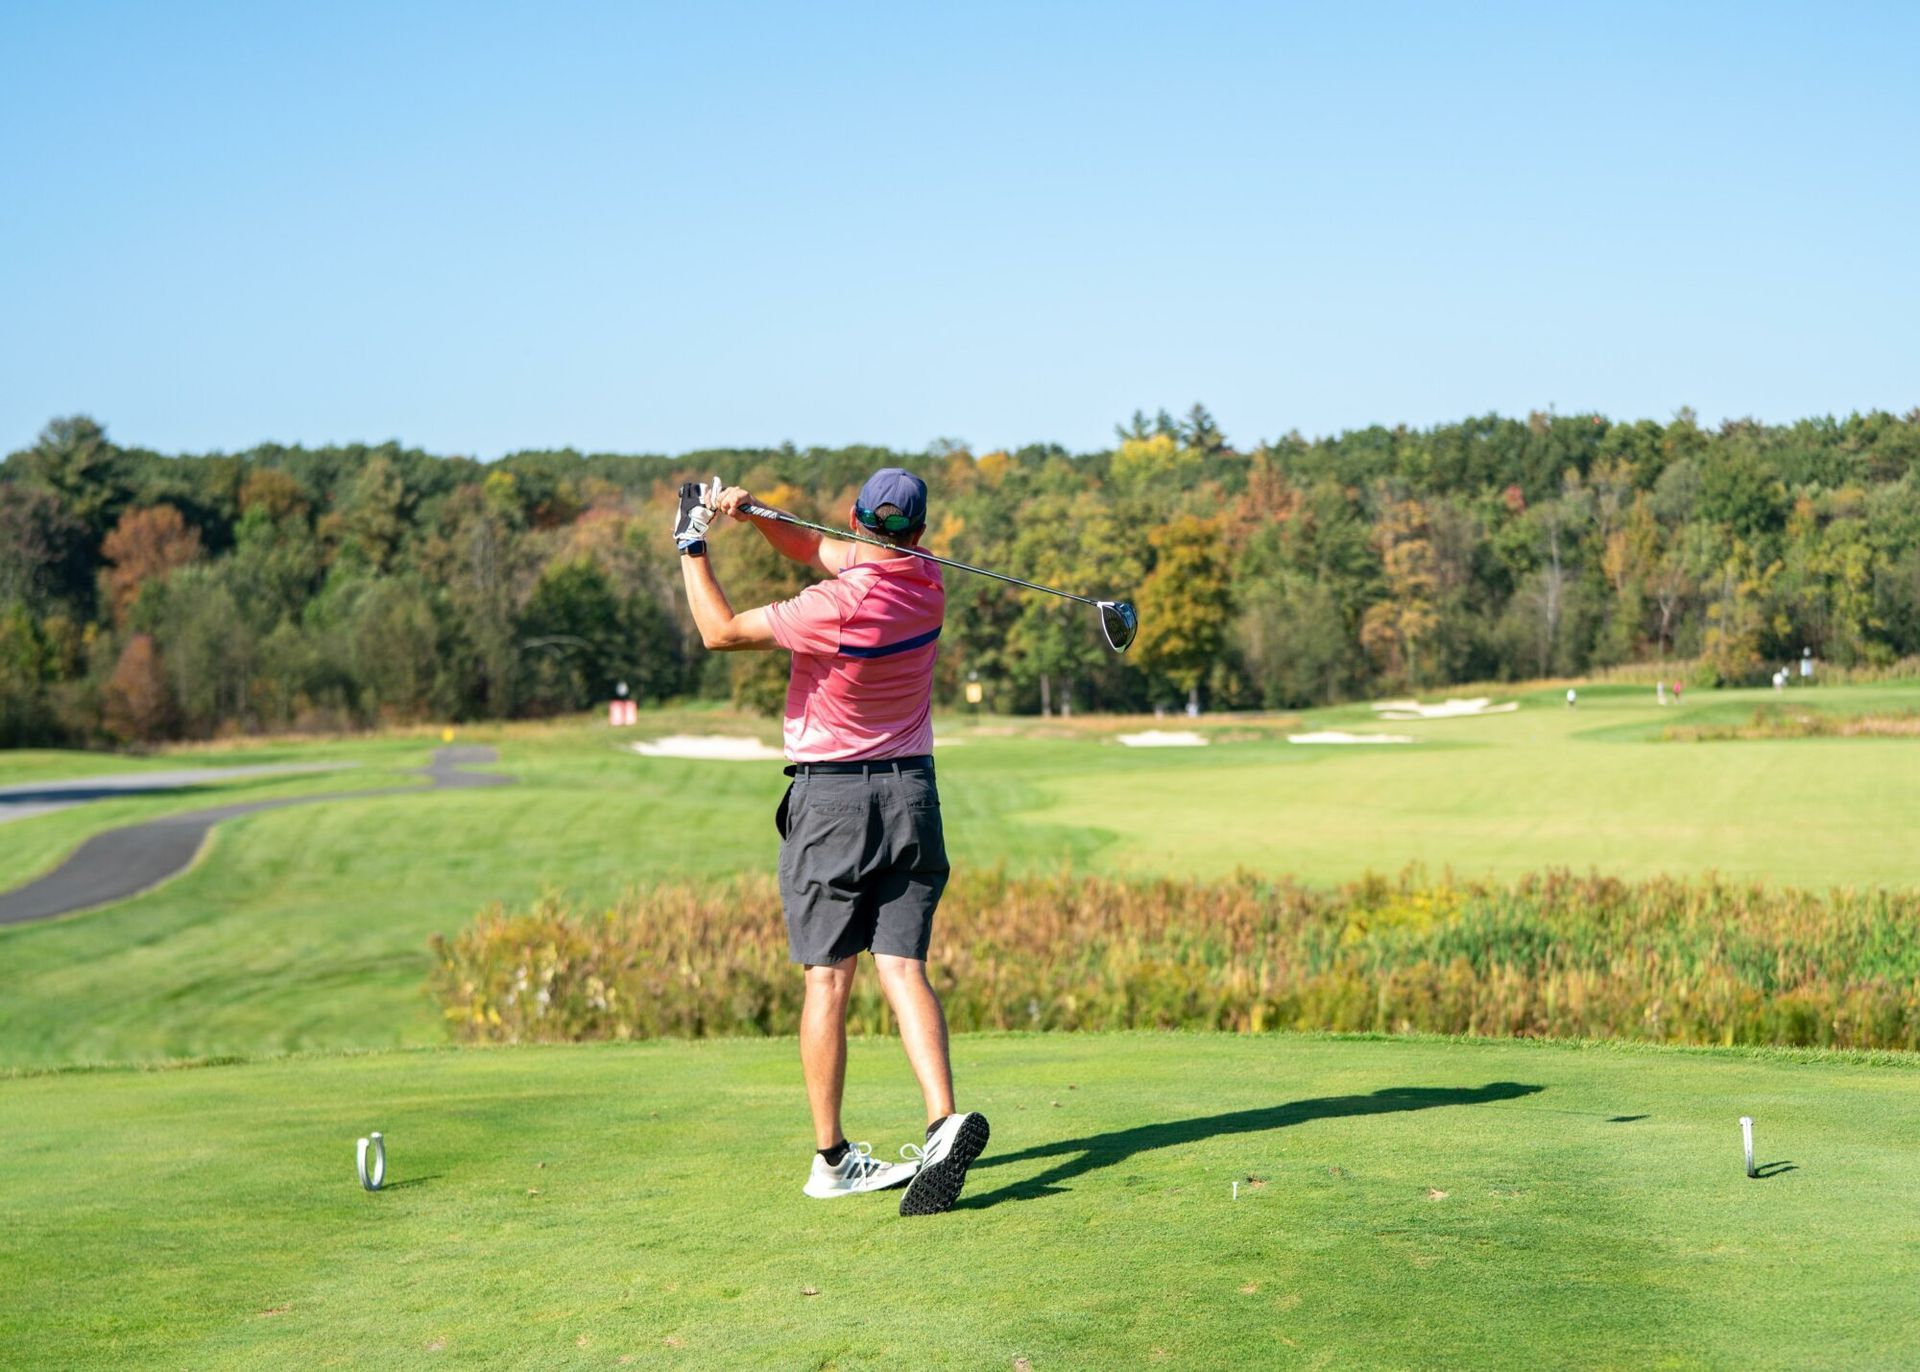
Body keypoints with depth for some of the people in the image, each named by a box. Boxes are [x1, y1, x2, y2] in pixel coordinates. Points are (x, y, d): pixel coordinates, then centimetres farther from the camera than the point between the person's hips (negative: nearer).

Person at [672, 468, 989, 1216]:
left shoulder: (838, 607, -18)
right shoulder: (927, 587, 1)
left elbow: (722, 631, -8)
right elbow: (818, 550, 13)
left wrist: (692, 545, 2)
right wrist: (753, 515, -1)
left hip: (831, 797, -4)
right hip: (911, 795, 5)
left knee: (828, 980, 1)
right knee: (903, 967, -1)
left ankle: (831, 1157, 3)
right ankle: (945, 1119, -20)